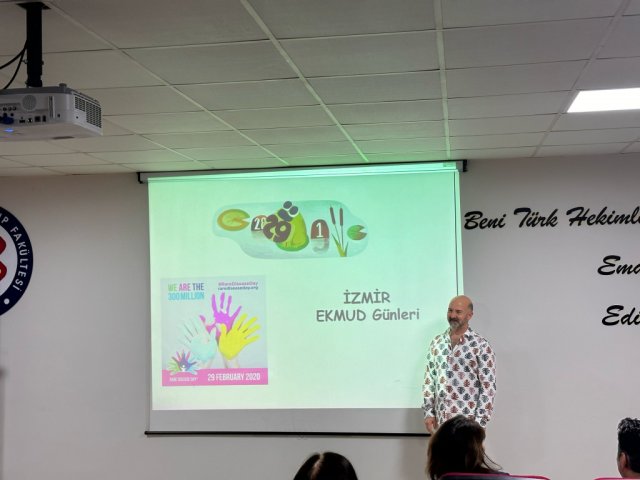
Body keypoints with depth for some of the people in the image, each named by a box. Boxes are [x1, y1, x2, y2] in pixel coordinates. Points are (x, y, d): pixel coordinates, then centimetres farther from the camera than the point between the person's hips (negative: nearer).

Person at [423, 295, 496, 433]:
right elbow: (429, 380, 11)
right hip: (440, 420, 4)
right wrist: (428, 412, 4)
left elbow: (488, 386, -7)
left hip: (467, 420, -4)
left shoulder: (481, 345, -6)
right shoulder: (436, 342, 8)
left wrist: (480, 421, -12)